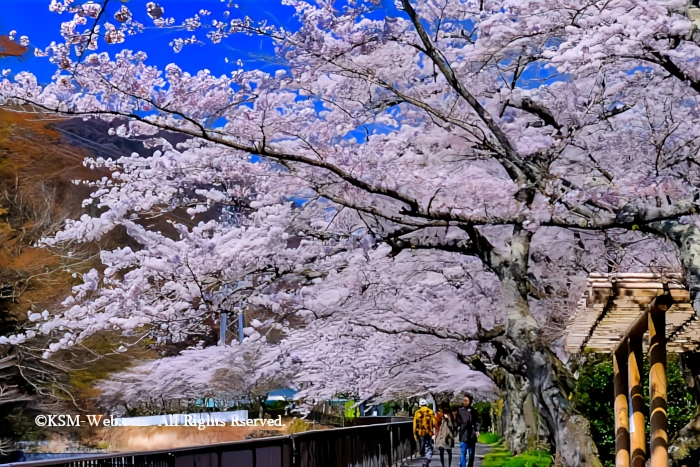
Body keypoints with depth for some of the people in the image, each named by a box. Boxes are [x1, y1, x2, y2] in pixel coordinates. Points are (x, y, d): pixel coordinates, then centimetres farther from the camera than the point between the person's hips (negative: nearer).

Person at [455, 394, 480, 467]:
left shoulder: (473, 411, 5)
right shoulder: (460, 410, 4)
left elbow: (477, 422, 6)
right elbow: (457, 422, 5)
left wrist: (477, 430, -6)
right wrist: (456, 431, 2)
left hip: (471, 435, 2)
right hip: (463, 434, -2)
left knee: (471, 453, 9)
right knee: (463, 452, -10)